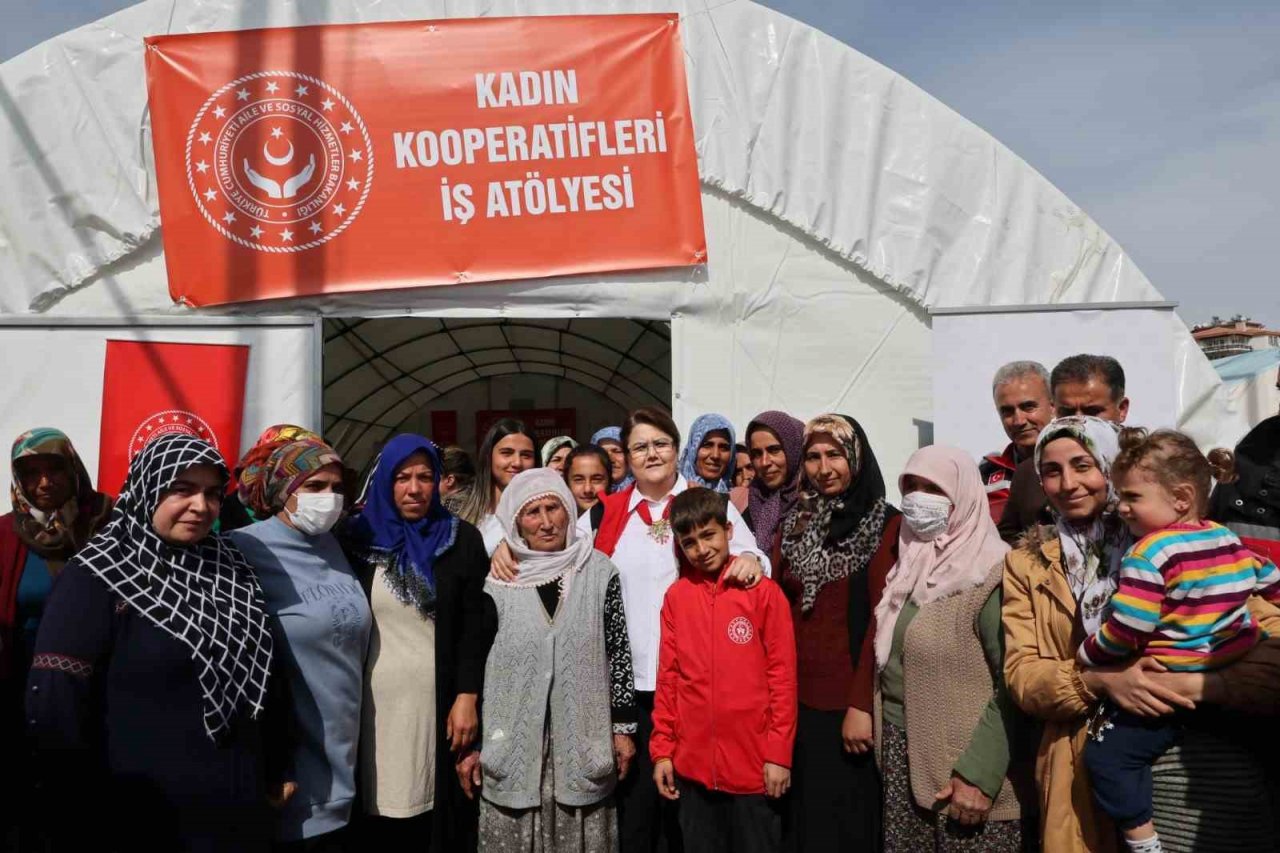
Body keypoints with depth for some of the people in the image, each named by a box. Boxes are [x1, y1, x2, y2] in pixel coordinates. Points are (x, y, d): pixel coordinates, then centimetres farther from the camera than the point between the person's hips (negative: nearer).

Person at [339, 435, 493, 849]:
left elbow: (475, 624, -1)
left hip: (439, 701, 0)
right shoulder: (354, 537, 3)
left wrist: (467, 696, -7)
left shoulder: (463, 539, 1)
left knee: (432, 813, 3)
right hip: (374, 703, 1)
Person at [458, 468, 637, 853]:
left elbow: (618, 652, 3)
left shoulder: (599, 571, -1)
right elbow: (476, 662, 2)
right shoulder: (499, 581, -3)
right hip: (512, 746, 0)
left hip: (584, 744, 0)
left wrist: (623, 727, 2)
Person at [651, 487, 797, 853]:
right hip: (692, 764, 3)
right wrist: (662, 749, 3)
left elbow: (782, 676, -6)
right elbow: (668, 677, 4)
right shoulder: (675, 596, 2)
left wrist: (779, 753, -8)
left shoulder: (764, 592, -7)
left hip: (755, 762, -3)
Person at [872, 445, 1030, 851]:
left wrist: (979, 775, -21)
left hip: (963, 762, -6)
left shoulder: (991, 573, -13)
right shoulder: (909, 566, 9)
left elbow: (1011, 685, -18)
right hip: (901, 752, 6)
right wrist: (886, 746, 10)